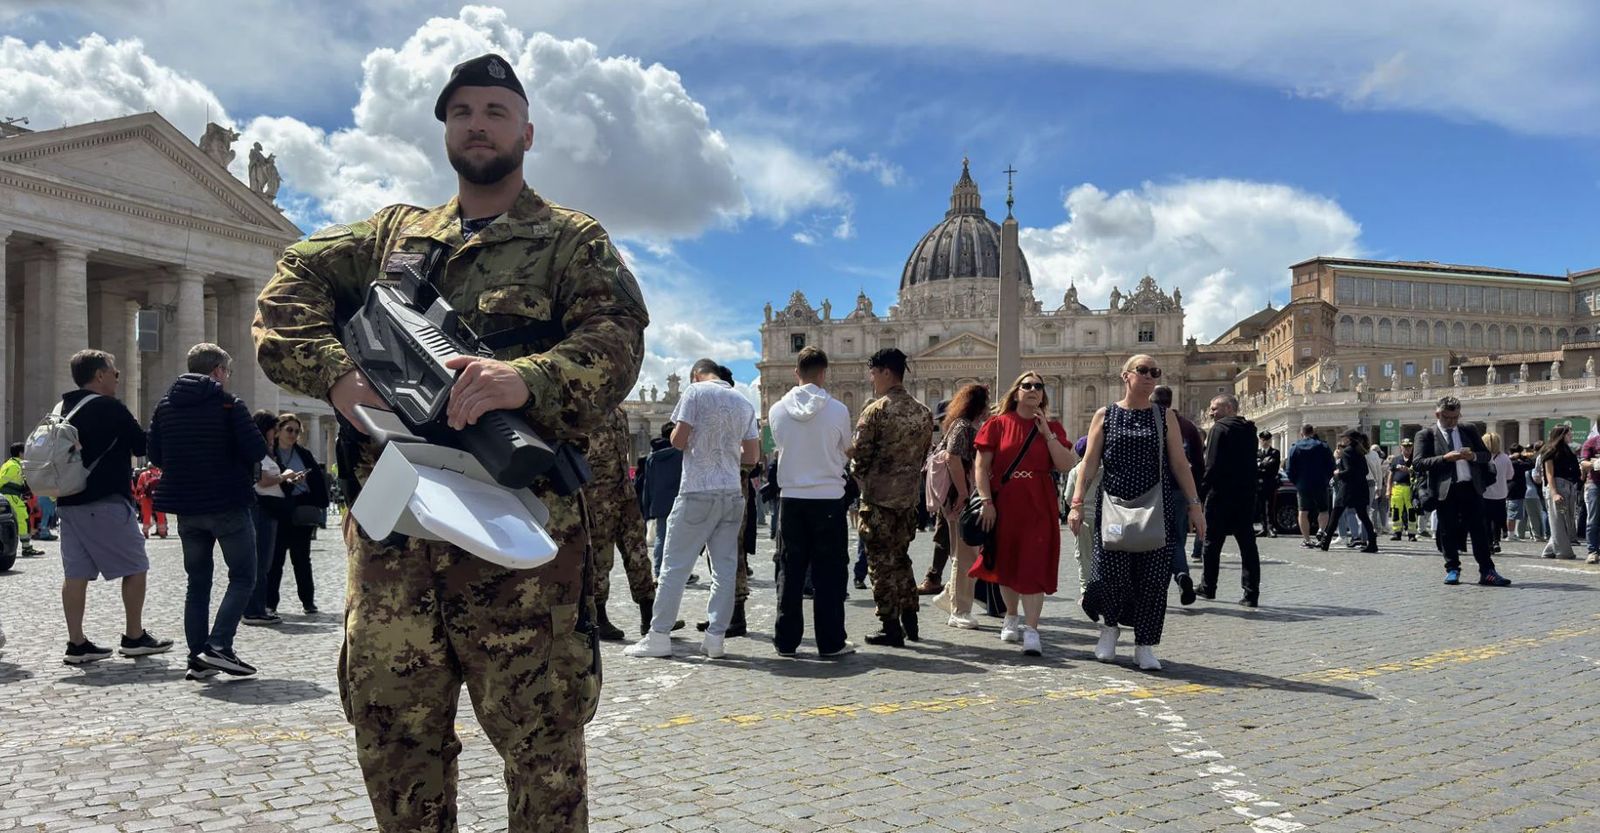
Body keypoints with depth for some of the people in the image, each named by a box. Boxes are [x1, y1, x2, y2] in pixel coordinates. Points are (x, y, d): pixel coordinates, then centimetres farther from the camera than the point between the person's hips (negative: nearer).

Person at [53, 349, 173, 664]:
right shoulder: (108, 407, -11)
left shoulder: (63, 408, 14)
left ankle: (76, 643, 7)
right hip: (105, 502, -8)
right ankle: (134, 637, 6)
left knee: (75, 572, 6)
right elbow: (142, 446, -8)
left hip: (69, 502, 8)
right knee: (135, 566, 2)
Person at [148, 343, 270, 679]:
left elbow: (155, 454, 10)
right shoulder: (228, 403, -9)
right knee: (242, 578, 2)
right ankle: (219, 646, -12)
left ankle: (197, 658, 11)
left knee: (197, 582, 13)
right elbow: (257, 450, -14)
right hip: (227, 505, -6)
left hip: (186, 508, 6)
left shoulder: (166, 405, 8)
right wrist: (240, 462, 7)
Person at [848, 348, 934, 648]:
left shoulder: (875, 410, -14)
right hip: (910, 496, 6)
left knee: (882, 562, 2)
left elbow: (859, 456, -13)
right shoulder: (924, 412, 7)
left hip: (879, 497, -6)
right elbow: (923, 455, 12)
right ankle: (910, 622, 22)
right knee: (901, 558, 19)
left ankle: (890, 628, 5)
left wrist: (860, 480, 6)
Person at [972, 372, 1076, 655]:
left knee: (1033, 567, -7)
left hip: (1038, 507, 0)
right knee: (1006, 564, 13)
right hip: (1004, 505, 0)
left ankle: (1030, 630, -7)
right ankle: (1011, 617, 34)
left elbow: (1067, 467, -4)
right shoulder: (998, 424, 1)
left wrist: (1047, 434, -10)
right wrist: (986, 501, -9)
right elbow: (981, 466, -1)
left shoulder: (1052, 428, 6)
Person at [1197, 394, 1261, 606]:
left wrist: (1201, 492, -12)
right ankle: (1251, 593, 1)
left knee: (1212, 542, 7)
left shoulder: (1219, 429, -10)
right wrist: (1249, 488, 16)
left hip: (1221, 495, -6)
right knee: (1247, 544, 4)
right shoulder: (1249, 430, 12)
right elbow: (1252, 465, 14)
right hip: (1246, 496, 6)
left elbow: (1212, 465, -16)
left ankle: (1208, 587, 16)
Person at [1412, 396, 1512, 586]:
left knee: (1479, 530, 0)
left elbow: (1486, 455, 17)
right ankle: (1452, 570, 14)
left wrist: (1473, 455, -6)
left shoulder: (1469, 430, 16)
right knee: (1448, 531, 3)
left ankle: (1487, 572, 1)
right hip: (1445, 490, -3)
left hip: (1471, 487, 3)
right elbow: (1418, 463, -6)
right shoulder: (1426, 435, 3)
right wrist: (1445, 458, -18)